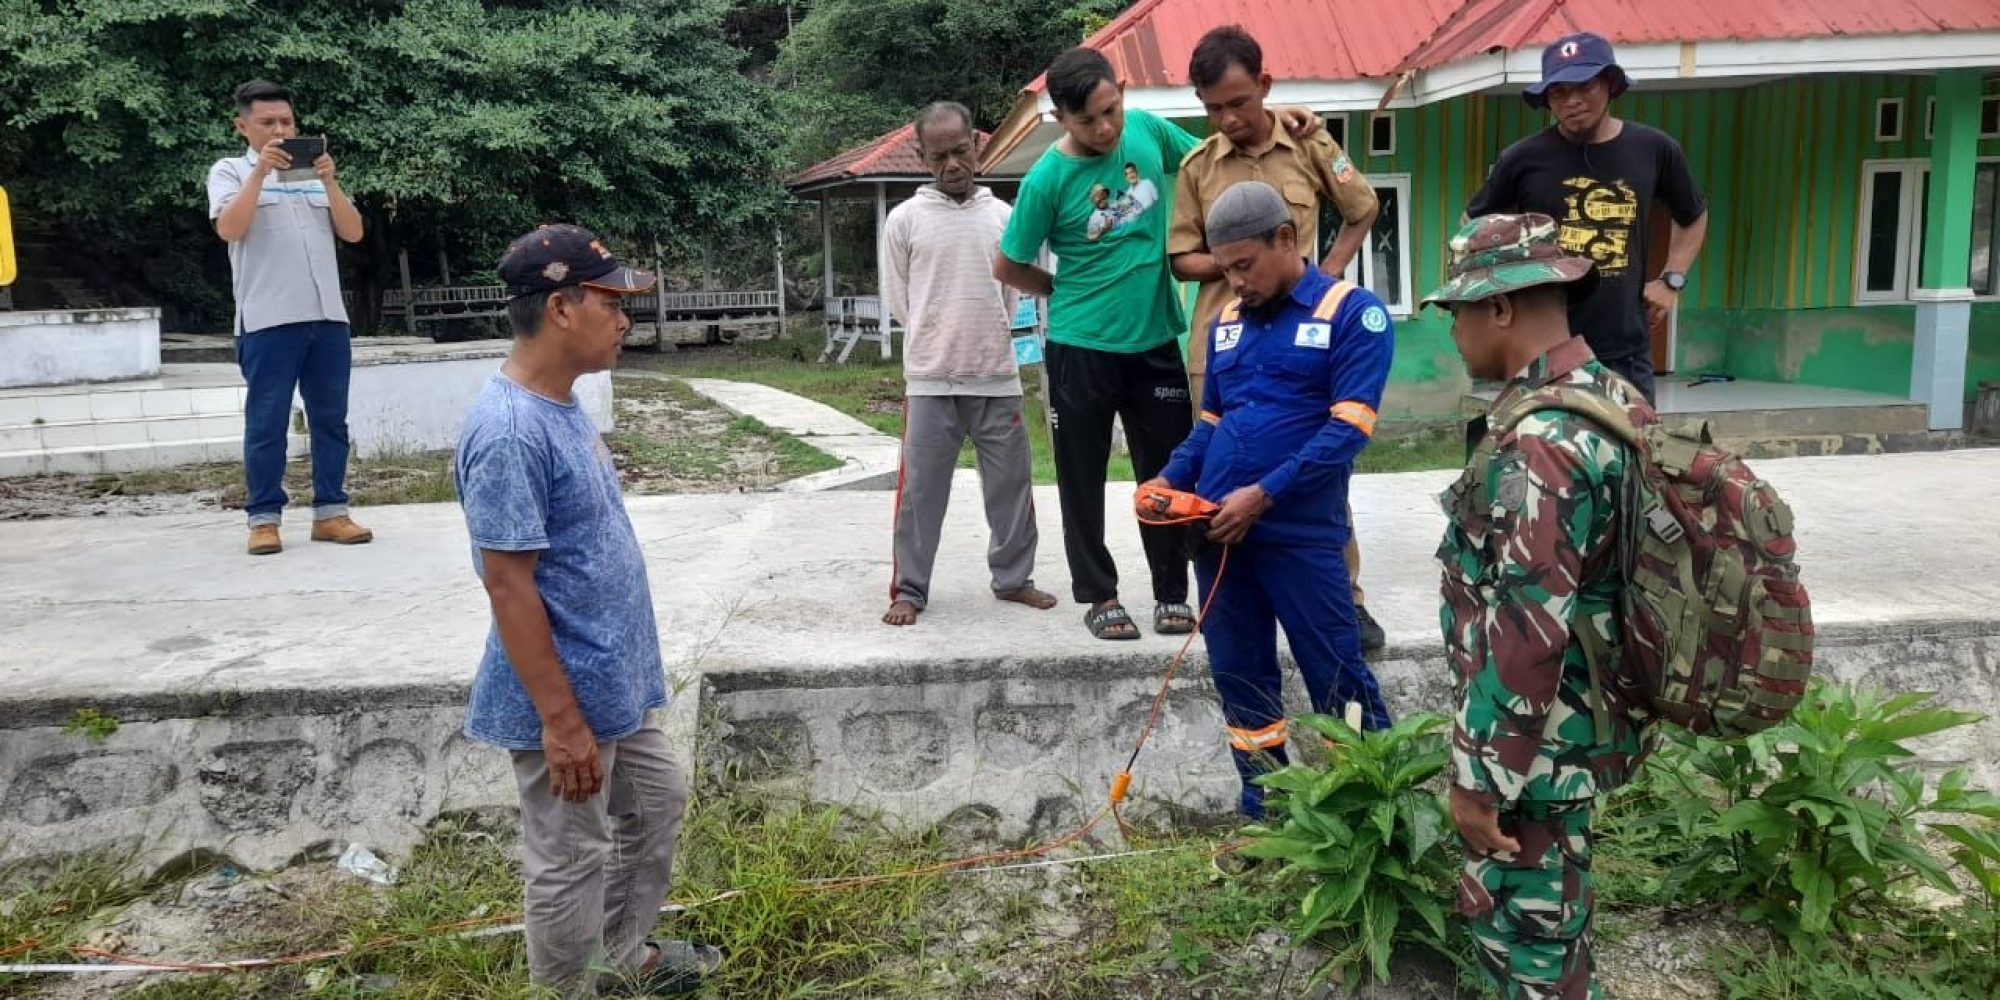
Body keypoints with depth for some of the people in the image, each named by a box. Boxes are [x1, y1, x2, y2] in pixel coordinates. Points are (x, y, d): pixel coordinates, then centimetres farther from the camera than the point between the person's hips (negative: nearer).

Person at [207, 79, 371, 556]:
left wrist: (330, 181, -7)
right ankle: (264, 518, 4)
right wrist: (260, 171, -17)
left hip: (328, 317, 4)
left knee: (331, 419, 6)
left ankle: (330, 512, 12)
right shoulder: (230, 171, 7)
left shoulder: (316, 173, 18)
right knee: (267, 423, -1)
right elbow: (229, 229, -11)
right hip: (267, 320, -4)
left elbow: (353, 232, 6)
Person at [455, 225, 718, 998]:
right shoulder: (509, 432, -25)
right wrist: (560, 720, -22)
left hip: (616, 680, 10)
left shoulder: (562, 407, 5)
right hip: (567, 699, -10)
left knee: (659, 802, 24)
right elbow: (509, 588, -24)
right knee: (570, 861, 8)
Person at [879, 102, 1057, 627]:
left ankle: (1013, 577, 26)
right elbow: (897, 299, 4)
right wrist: (939, 342, 6)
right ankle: (908, 589, 14)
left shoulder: (1003, 216, 5)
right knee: (921, 489, 3)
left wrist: (985, 341, 7)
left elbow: (1013, 293, 11)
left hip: (998, 377, 2)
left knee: (1012, 483, 10)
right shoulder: (904, 219, -1)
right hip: (930, 380, -2)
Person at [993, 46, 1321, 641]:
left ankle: (1172, 593, 23)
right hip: (1082, 348, -3)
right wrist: (1071, 293, 4)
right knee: (1083, 478, 8)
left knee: (1167, 472, 9)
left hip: (1156, 340, 3)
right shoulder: (1047, 180, -15)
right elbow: (1007, 267, -4)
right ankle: (1099, 595, 23)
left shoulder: (1148, 130, -3)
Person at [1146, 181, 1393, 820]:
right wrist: (1171, 480, 2)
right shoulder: (1227, 323, 14)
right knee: (1239, 674, 12)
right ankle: (1265, 808, 25)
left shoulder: (1352, 313, -5)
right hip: (1217, 527, 6)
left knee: (1337, 677, 1)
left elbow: (1348, 428, -13)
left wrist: (1265, 494, -19)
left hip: (1301, 531, -6)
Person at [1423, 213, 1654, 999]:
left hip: (1540, 742, -9)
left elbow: (1526, 636, -28)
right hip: (1585, 722, 9)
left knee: (1524, 934, 8)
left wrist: (1479, 776, -19)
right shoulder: (1613, 398, 5)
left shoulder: (1536, 445, -27)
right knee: (1549, 920, 25)